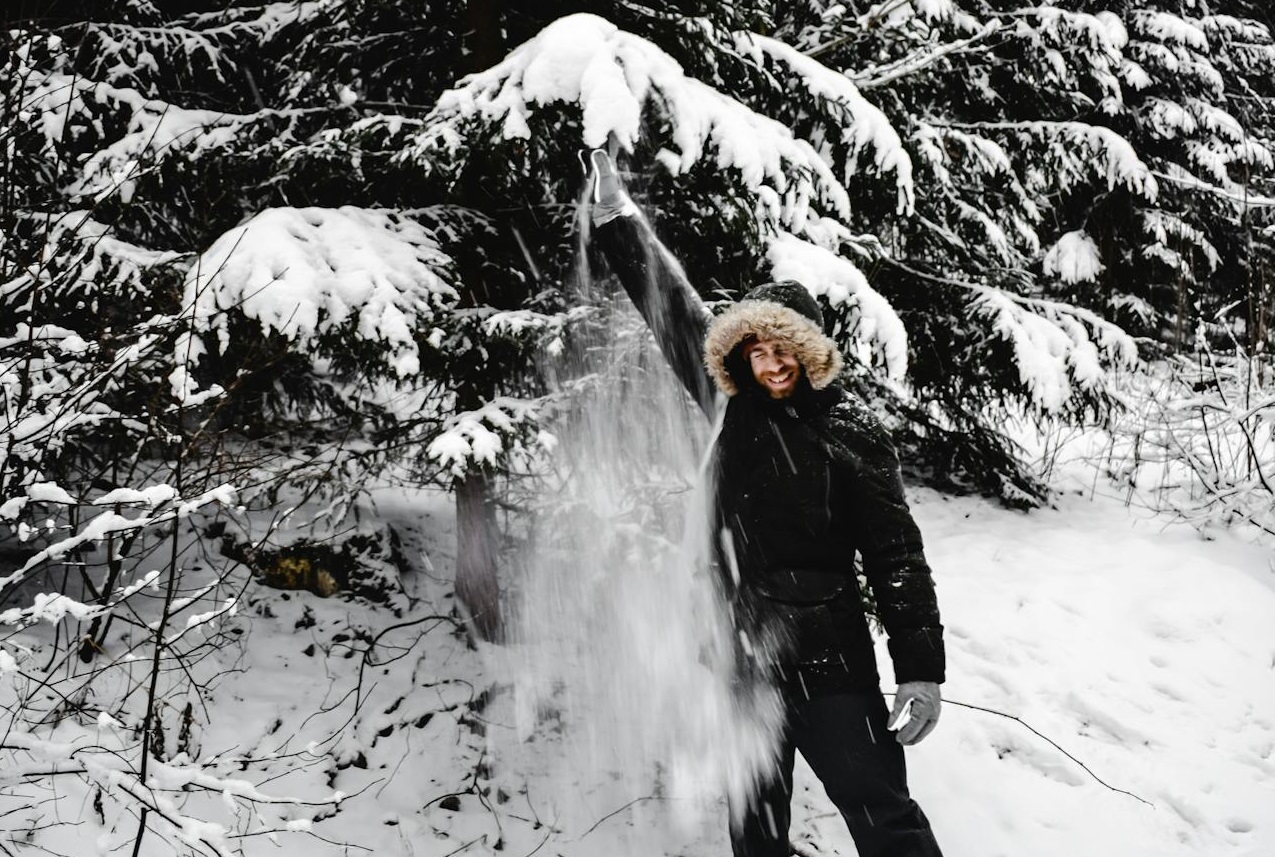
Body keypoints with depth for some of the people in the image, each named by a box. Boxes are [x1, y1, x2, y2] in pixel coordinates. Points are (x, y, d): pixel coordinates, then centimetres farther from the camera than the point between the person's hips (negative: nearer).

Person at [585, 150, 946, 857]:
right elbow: (670, 310, 13)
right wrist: (616, 217, 14)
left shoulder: (850, 430, -7)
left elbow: (896, 557, -8)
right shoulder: (731, 407, 5)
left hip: (828, 664, -5)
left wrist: (921, 670, -14)